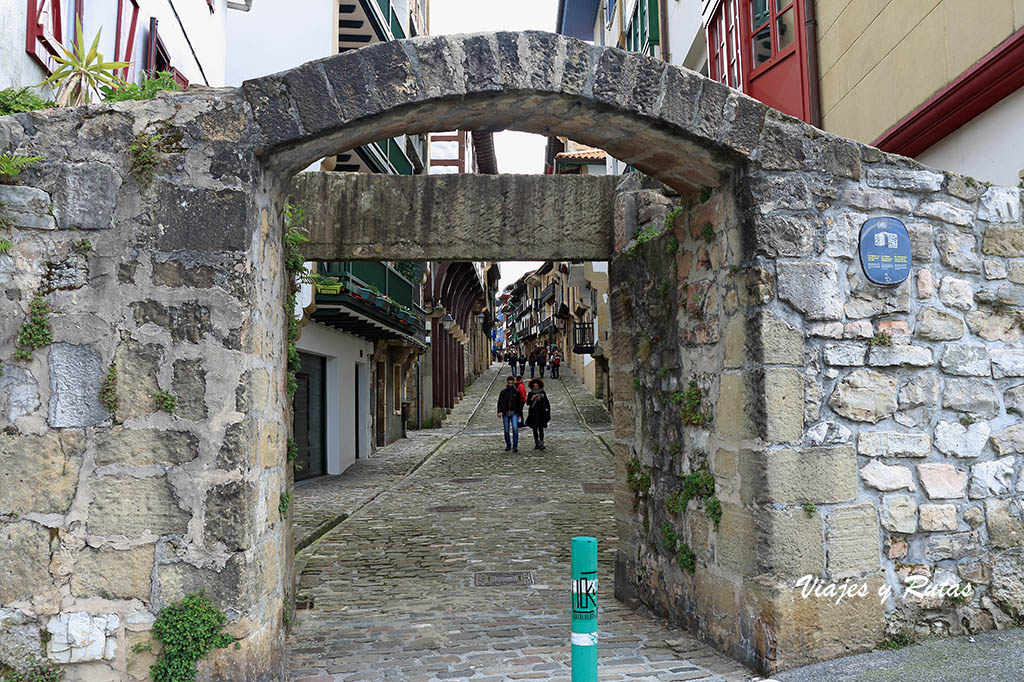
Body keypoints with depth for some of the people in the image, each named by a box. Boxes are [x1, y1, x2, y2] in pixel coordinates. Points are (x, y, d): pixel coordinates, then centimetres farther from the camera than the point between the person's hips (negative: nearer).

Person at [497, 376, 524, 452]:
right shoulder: (503, 392, 5)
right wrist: (499, 411, -10)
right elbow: (500, 402, 3)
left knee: (515, 429, -15)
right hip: (505, 414, 1)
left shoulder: (517, 392, 6)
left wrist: (519, 414, 10)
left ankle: (515, 446, -13)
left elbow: (520, 404, 12)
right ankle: (508, 445, 19)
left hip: (514, 413, -1)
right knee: (506, 431, 6)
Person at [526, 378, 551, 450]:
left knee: (541, 428, -10)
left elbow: (546, 403, 1)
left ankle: (541, 444, -14)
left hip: (541, 413, -2)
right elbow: (527, 403, 3)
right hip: (533, 413, 2)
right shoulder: (531, 393, 7)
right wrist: (532, 398, -12)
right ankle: (536, 444, 10)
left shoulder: (542, 393, 3)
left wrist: (540, 399, -14)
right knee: (535, 429, 3)